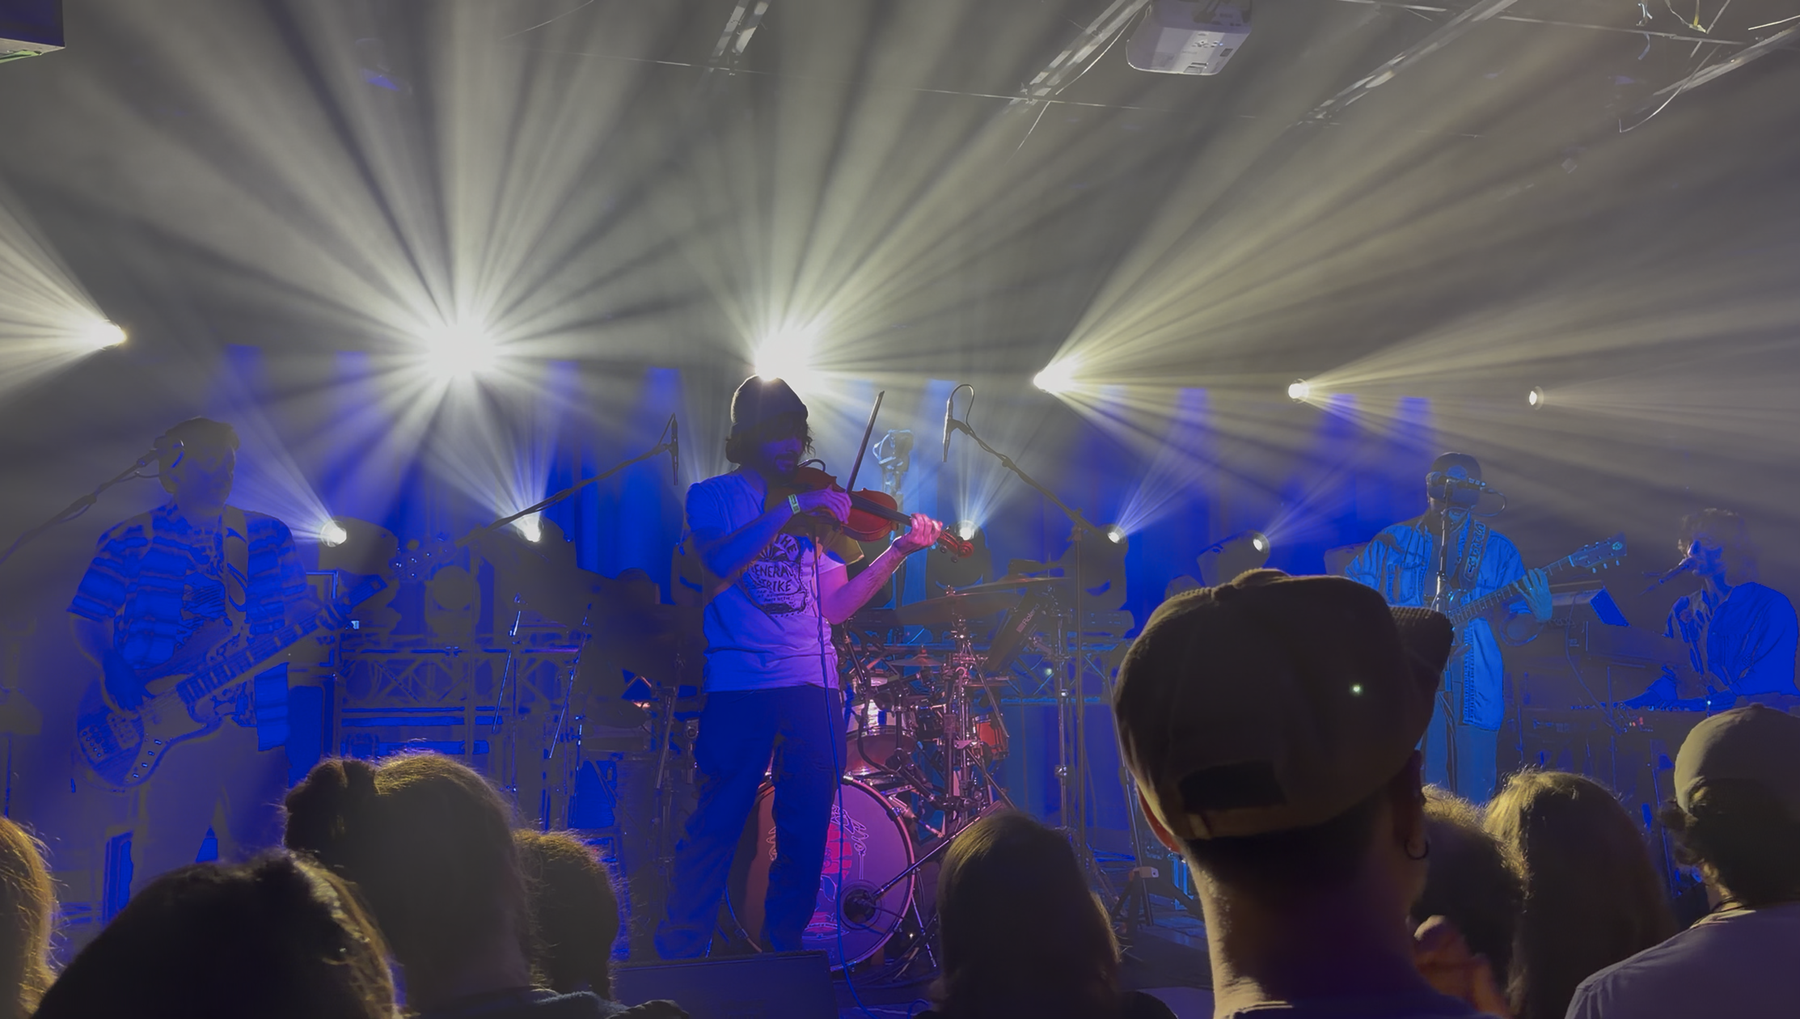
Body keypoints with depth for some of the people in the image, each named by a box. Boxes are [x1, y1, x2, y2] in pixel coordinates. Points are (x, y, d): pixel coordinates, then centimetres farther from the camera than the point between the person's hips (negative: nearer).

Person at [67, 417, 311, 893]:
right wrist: (113, 667, -12)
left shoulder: (268, 535, 12)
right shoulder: (132, 540, 4)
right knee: (161, 863, -4)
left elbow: (299, 611, 8)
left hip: (258, 724, 3)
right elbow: (88, 621, 4)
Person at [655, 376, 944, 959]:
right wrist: (791, 511, -18)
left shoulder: (817, 507, 17)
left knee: (806, 831, 4)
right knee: (716, 827, -4)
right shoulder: (713, 497, 7)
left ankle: (783, 950, 18)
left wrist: (901, 550, 1)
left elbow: (834, 607, 11)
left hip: (812, 684, 4)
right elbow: (719, 561, -15)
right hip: (739, 685, -4)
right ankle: (680, 958, 7)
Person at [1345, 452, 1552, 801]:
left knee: (1473, 807, 0)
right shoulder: (1393, 543, 7)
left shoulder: (1497, 550, 9)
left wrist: (1539, 615, -12)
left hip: (1473, 693, 1)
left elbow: (1513, 630, 8)